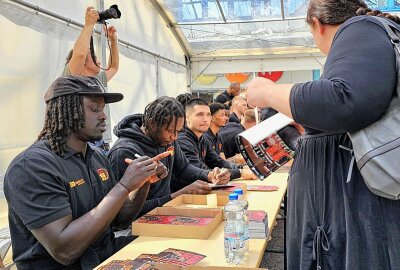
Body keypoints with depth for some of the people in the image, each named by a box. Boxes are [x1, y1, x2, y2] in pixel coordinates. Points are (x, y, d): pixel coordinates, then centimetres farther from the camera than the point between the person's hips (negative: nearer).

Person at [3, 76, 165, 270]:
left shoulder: (97, 157, 6)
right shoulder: (32, 166, -18)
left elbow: (119, 218, 9)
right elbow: (64, 250, -25)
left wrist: (144, 183, -9)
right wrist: (124, 186, -25)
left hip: (109, 253, 7)